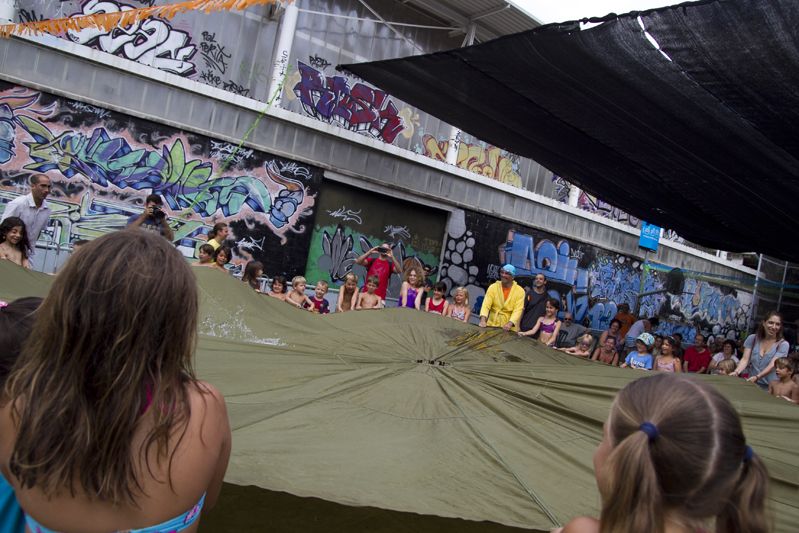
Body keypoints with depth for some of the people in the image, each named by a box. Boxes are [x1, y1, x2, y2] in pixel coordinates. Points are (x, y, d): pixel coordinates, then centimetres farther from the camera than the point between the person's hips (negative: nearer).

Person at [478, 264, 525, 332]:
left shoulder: (520, 291, -3)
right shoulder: (493, 287, 0)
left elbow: (518, 310, -12)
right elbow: (486, 305, -9)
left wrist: (510, 324, -28)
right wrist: (483, 319, -26)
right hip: (492, 325, 1)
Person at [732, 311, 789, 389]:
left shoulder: (783, 344, -3)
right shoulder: (752, 338, 4)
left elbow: (772, 365, -15)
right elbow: (745, 359, -3)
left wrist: (757, 377, -30)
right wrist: (736, 372, -23)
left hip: (770, 386, -2)